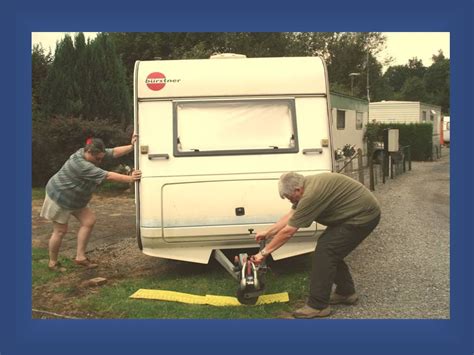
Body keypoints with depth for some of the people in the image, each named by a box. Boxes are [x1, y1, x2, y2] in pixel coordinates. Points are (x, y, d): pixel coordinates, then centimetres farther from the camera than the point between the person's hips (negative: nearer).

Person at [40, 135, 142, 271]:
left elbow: (114, 152, -12)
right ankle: (53, 263, 18)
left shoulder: (94, 154, -8)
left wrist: (132, 146, -24)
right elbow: (108, 176, -38)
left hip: (74, 199, 9)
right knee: (60, 230, 0)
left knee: (89, 221, -2)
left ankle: (80, 257, 4)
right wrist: (130, 178, -38)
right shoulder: (81, 165, -35)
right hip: (59, 197, -9)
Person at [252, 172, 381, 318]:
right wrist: (267, 233, 20)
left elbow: (288, 232, -18)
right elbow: (290, 216, 16)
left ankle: (318, 306, -5)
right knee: (331, 251, 14)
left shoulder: (312, 194, -24)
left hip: (363, 215, -10)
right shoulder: (307, 186, 6)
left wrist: (264, 252, -9)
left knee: (324, 251, -10)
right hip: (360, 212, 10)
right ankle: (345, 292, 27)